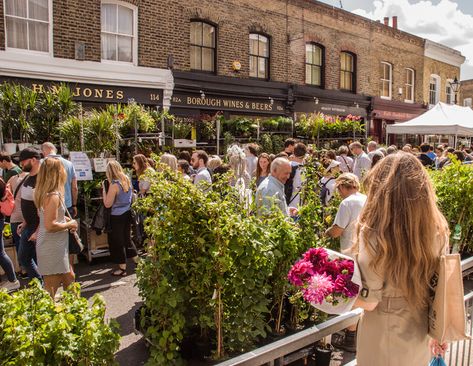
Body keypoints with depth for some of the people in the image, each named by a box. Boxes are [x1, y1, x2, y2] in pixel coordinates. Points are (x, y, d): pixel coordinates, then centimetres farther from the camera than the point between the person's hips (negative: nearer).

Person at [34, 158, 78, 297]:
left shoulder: (45, 193, 7)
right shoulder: (53, 195, -23)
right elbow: (50, 225, -26)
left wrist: (66, 219, 9)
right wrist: (69, 224, -11)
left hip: (57, 245, 10)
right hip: (52, 248, -10)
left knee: (69, 278, 21)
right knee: (52, 288, 2)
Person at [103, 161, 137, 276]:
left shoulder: (114, 184, -21)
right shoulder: (127, 180, 1)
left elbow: (107, 204, -17)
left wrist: (104, 189, -12)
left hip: (117, 217, -7)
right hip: (127, 213, 7)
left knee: (117, 242, 7)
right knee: (127, 238, 22)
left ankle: (122, 268, 15)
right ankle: (137, 261, 31)